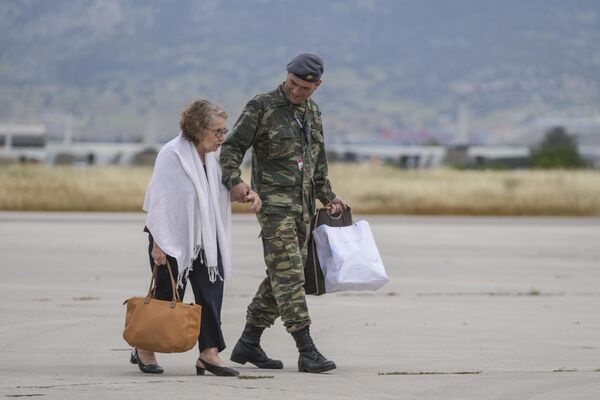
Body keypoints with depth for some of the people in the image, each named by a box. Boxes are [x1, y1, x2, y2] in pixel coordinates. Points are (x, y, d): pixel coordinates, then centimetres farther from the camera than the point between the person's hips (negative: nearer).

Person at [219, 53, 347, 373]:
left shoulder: (312, 111, 15)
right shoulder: (261, 107, -5)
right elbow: (232, 147, -7)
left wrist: (328, 196, 26)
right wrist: (234, 181, -23)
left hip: (303, 205, 8)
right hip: (274, 201, -7)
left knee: (281, 276, 9)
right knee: (288, 274, -12)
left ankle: (248, 344, 18)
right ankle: (307, 351, -17)